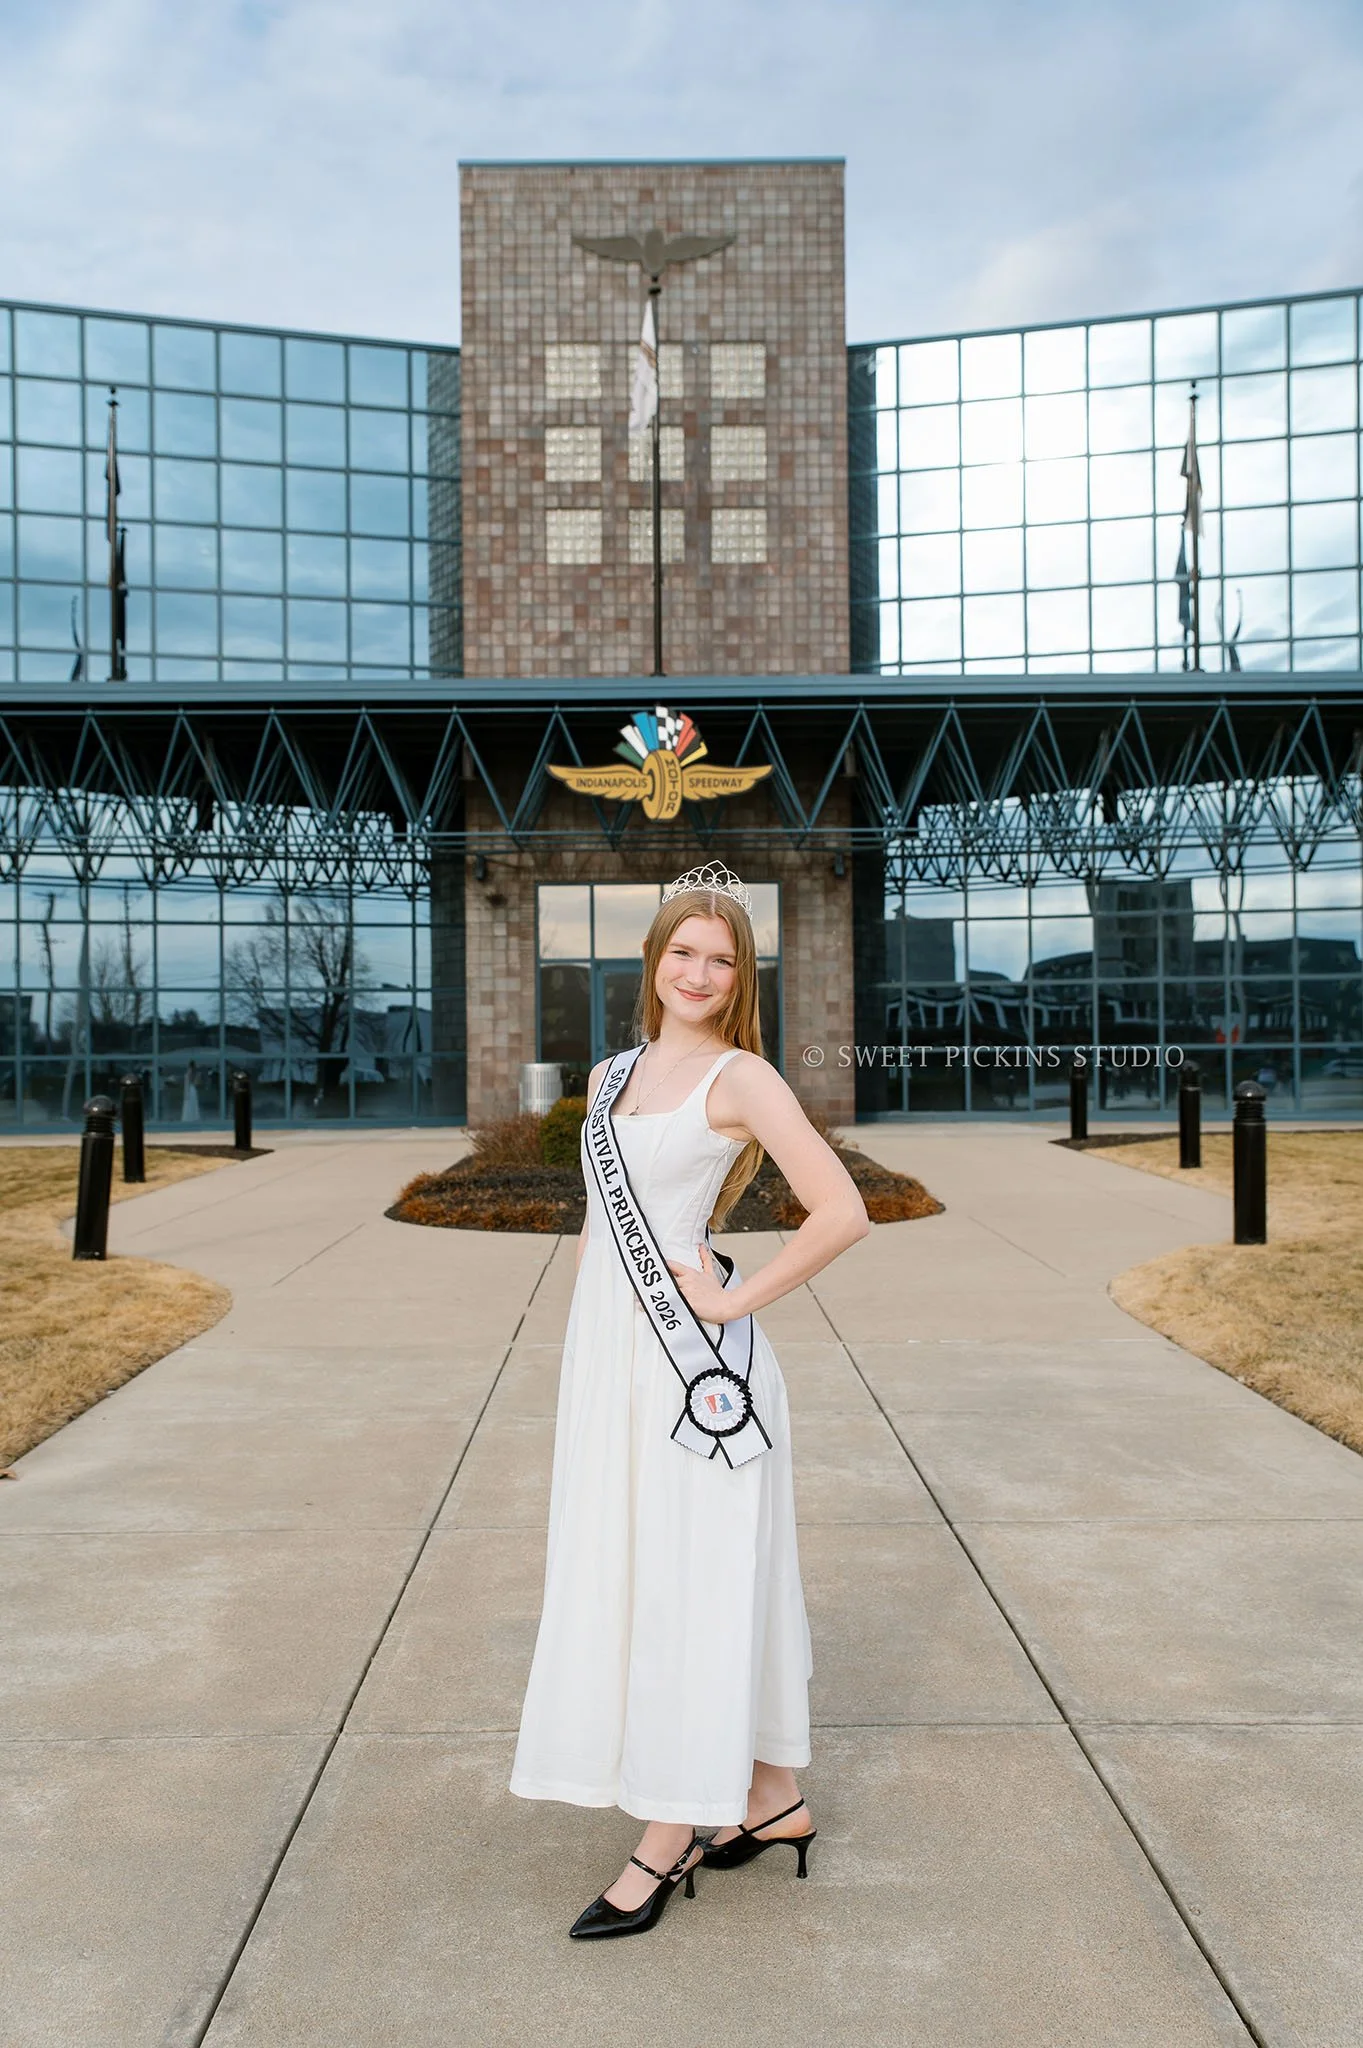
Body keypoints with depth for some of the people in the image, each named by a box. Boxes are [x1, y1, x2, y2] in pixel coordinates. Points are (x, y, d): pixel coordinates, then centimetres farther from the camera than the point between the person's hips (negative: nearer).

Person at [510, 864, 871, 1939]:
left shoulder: (741, 1078, -9)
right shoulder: (611, 1076, 12)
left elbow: (843, 1212, -18)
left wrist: (734, 1300, -15)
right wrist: (588, 1354, 14)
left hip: (693, 1365, -8)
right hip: (607, 1354, 8)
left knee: (693, 1588, 3)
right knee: (623, 1580, 14)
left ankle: (664, 1848, 17)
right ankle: (775, 1799, 30)